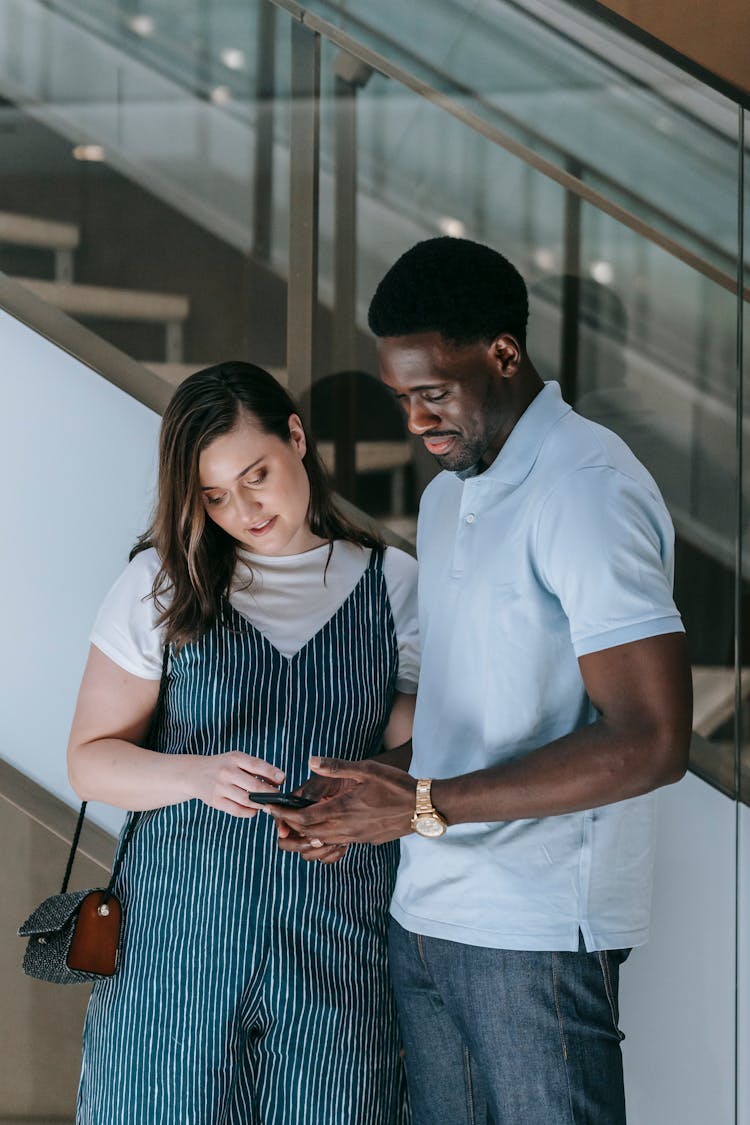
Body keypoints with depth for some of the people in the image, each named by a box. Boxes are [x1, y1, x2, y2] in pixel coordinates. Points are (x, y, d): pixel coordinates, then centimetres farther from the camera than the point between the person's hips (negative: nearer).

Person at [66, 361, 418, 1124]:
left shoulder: (393, 584, 7)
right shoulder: (160, 584, 5)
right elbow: (91, 760, 3)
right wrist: (199, 775, -15)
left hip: (338, 945, 0)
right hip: (180, 937, 0)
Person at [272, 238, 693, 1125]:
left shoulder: (586, 488, -13)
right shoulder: (446, 494, 16)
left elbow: (651, 741, -20)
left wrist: (427, 807, -19)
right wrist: (361, 809, 3)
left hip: (537, 929, -8)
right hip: (424, 916, 8)